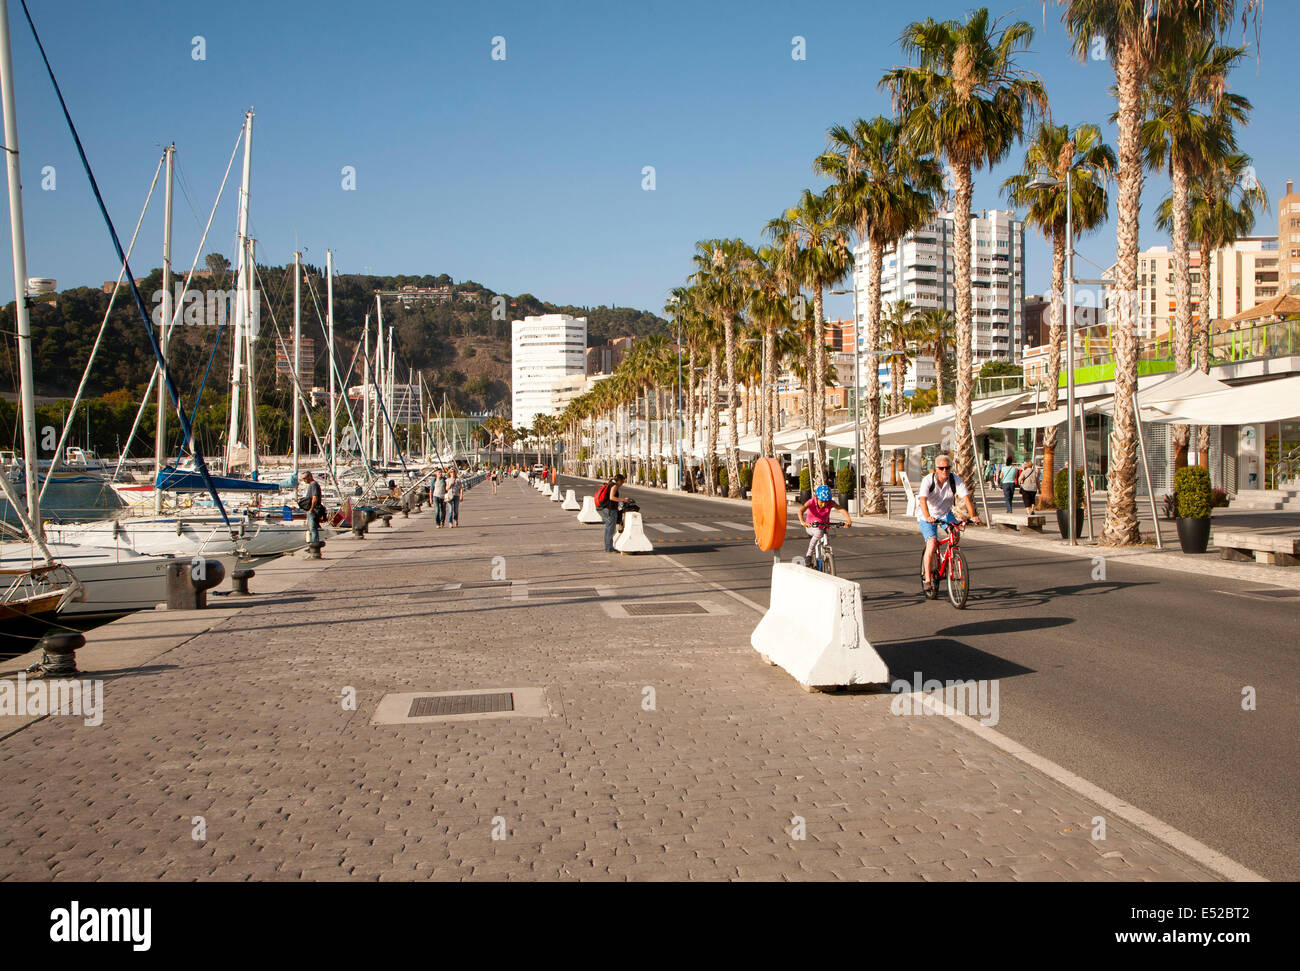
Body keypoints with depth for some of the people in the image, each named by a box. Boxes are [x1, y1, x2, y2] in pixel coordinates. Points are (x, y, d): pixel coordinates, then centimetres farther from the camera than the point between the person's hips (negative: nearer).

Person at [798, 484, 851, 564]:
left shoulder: (830, 503, -18)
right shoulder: (811, 502, -24)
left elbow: (842, 510, -30)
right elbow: (801, 511, -40)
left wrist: (848, 520, -49)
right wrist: (802, 522, -60)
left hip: (823, 527, 3)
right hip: (811, 527, -3)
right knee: (819, 533, -35)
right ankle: (809, 555, -23)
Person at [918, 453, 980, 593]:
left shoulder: (955, 479, -14)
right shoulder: (928, 480, -22)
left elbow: (966, 497, -23)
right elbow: (923, 499, -36)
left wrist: (972, 515, -38)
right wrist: (927, 517, -53)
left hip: (945, 513, 3)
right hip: (927, 516, -3)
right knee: (932, 542, -21)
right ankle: (927, 578, -13)